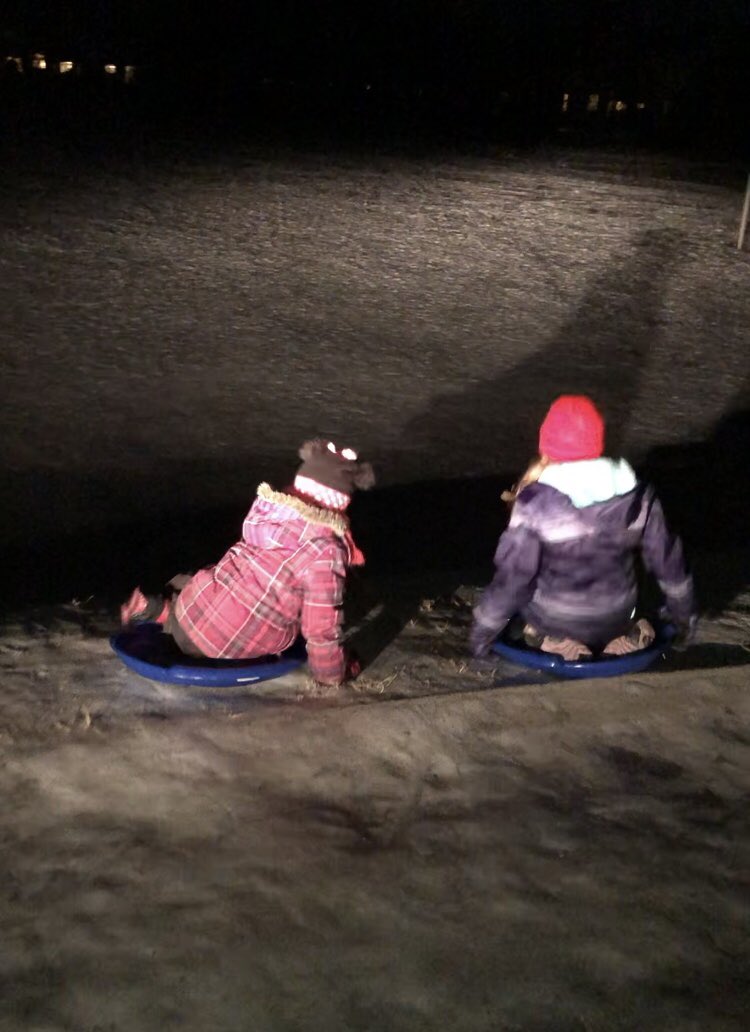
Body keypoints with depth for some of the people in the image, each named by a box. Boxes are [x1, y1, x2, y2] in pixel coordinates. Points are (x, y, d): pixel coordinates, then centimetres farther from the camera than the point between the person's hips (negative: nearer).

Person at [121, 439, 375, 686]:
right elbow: (321, 624, -16)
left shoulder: (269, 511, 0)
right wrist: (331, 672, 2)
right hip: (226, 649, -6)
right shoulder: (323, 554, -21)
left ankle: (158, 608, 16)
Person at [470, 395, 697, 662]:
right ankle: (622, 636, 5)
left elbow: (512, 575, -18)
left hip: (554, 620, -3)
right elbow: (665, 556, -1)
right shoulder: (635, 494, -11)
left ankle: (555, 642, 1)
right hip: (617, 618, 3)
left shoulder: (535, 502, -23)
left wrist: (482, 631, -4)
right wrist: (685, 614, 16)